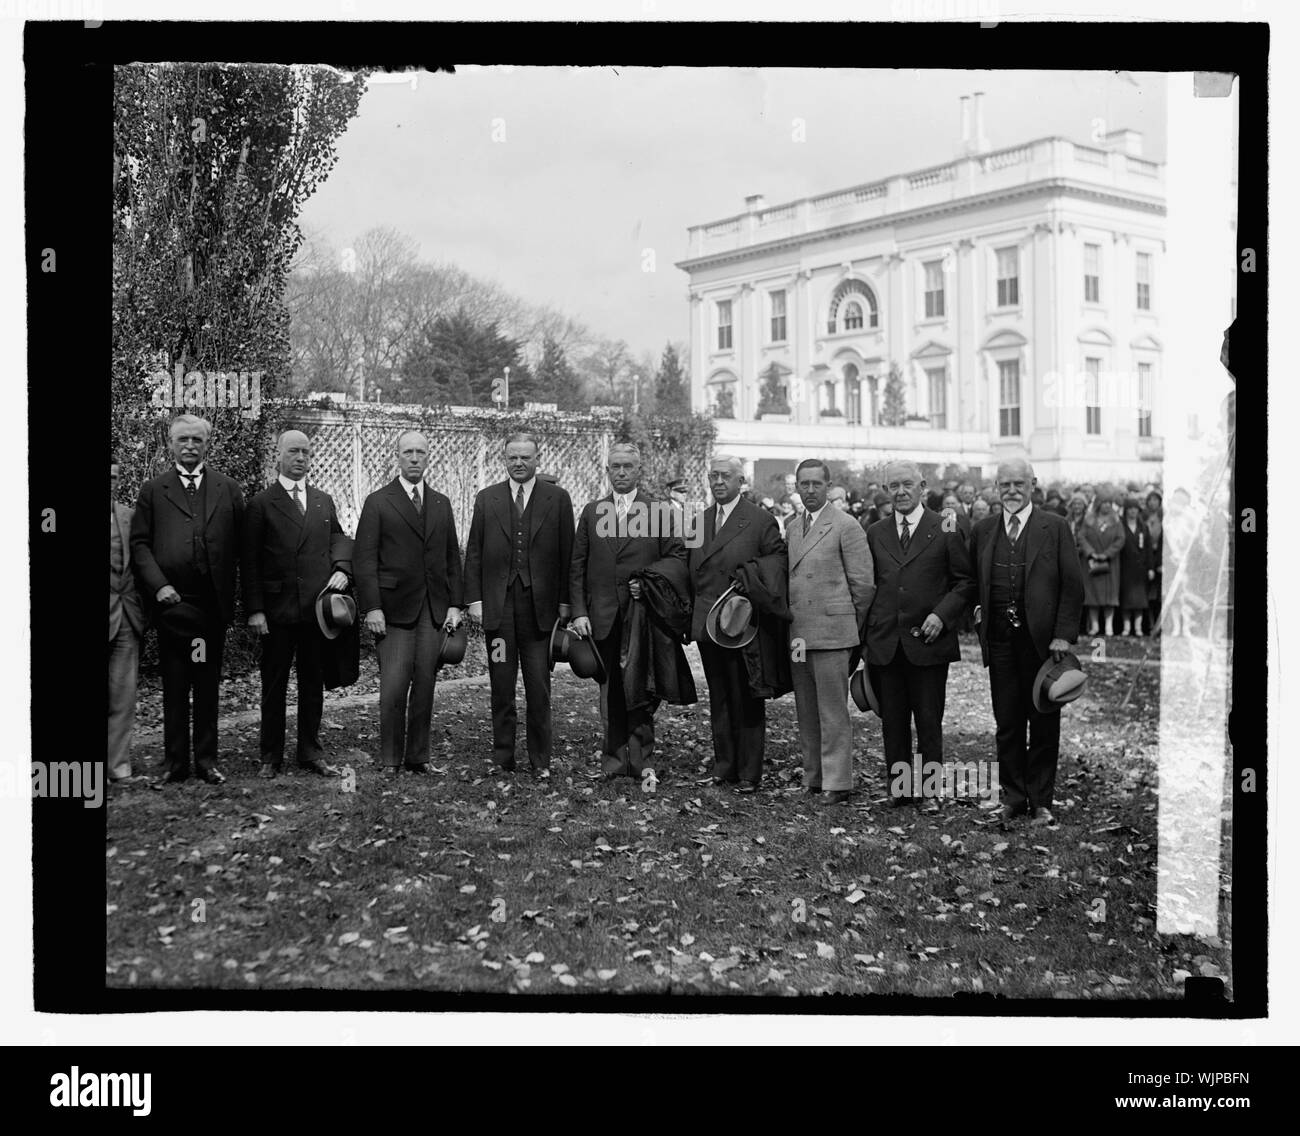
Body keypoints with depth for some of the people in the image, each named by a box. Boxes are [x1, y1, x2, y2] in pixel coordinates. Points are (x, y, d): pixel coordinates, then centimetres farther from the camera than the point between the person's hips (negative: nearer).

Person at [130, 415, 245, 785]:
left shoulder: (228, 490, 10)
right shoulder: (152, 491, 7)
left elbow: (241, 545, 6)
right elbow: (139, 543, 3)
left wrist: (237, 596, -1)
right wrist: (158, 585, -10)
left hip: (213, 603, 1)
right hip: (172, 602, -1)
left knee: (209, 685, 8)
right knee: (174, 685, 4)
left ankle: (206, 760, 15)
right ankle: (175, 762, 10)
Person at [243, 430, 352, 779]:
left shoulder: (324, 501, 14)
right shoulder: (261, 503, -1)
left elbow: (337, 538, 17)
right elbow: (250, 562, -3)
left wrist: (341, 568, -5)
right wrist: (254, 609, -10)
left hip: (318, 606, 4)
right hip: (277, 607, -4)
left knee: (314, 683, 10)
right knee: (273, 685, 5)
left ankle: (310, 752, 19)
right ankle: (270, 757, 14)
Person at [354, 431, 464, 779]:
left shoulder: (441, 503, 15)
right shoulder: (378, 502, 1)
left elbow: (452, 557, 15)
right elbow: (364, 559, -3)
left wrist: (455, 604, 7)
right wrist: (372, 608, -11)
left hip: (434, 609, 4)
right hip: (394, 607, -4)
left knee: (425, 685, 4)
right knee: (393, 687, -6)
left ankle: (418, 756, 13)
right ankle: (390, 759, 6)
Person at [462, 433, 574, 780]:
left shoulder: (558, 499, 4)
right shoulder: (487, 499, 8)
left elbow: (567, 553, 4)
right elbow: (473, 554, 8)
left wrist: (565, 601, 0)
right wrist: (474, 599, 1)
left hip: (540, 605, -1)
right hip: (497, 606, 1)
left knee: (539, 688, 1)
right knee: (501, 688, 7)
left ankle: (540, 761, 8)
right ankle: (502, 758, 15)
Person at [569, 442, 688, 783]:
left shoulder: (659, 511, 5)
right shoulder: (591, 512, 13)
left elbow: (678, 557, 3)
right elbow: (577, 566, 10)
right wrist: (579, 611, 0)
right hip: (603, 616, 3)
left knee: (640, 690, -6)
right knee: (611, 691, 7)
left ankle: (641, 759, 0)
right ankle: (614, 758, 14)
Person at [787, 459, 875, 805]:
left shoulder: (846, 526, -5)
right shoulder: (792, 529, 16)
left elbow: (863, 583, -5)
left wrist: (851, 628, 0)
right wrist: (789, 625, 12)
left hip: (831, 633, -6)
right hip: (797, 635, 7)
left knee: (833, 712, -4)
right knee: (806, 712, 11)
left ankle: (837, 783, 1)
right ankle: (813, 777, 19)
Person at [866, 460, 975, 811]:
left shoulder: (946, 530, 2)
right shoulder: (875, 533, 11)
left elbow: (965, 582, 3)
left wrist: (942, 614, -11)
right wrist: (866, 632, 4)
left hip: (928, 641, -3)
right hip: (885, 644, 3)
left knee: (929, 721, 2)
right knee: (892, 721, 7)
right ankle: (899, 786, 15)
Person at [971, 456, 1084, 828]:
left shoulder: (1055, 528, -1)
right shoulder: (982, 531, 9)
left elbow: (1073, 586, -3)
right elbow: (971, 582, 19)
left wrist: (1063, 634, -9)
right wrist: (978, 610, 3)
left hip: (1041, 639, -2)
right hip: (1000, 640, 3)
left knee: (1044, 724, 5)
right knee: (1007, 723, 7)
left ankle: (1041, 802, 14)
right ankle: (1013, 798, 17)